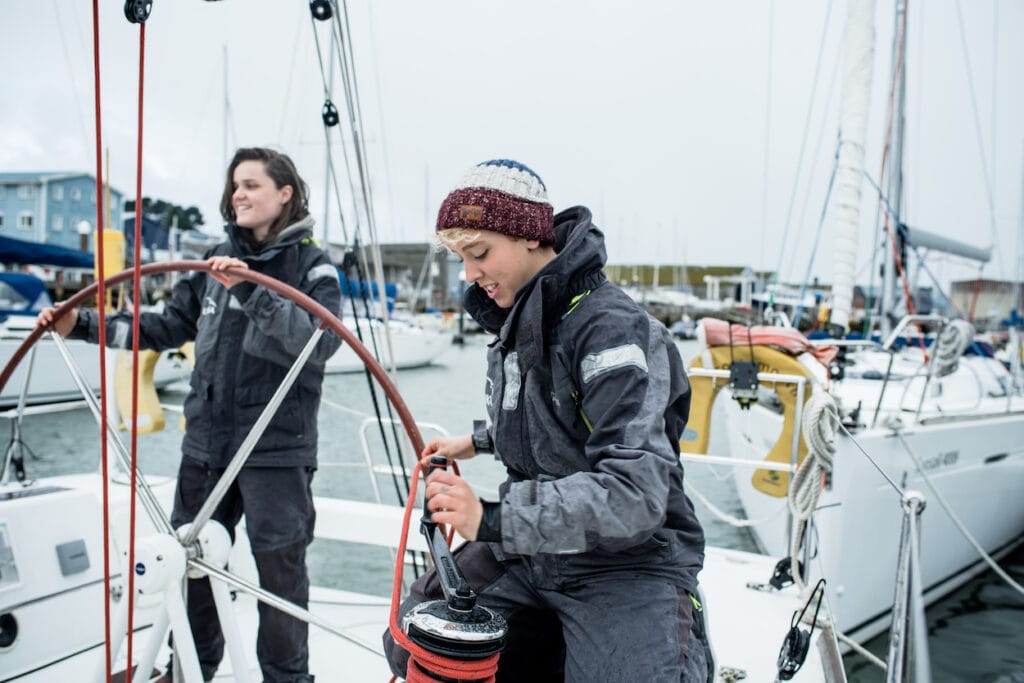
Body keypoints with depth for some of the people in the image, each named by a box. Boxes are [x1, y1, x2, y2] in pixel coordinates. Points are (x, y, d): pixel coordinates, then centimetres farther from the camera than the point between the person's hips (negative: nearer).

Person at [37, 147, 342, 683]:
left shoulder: (313, 266, -6)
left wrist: (250, 292, -31)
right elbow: (166, 328, 14)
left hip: (277, 448, -5)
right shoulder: (219, 259, 9)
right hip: (206, 441, 5)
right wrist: (82, 325, 9)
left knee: (279, 566, 3)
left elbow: (321, 341, -23)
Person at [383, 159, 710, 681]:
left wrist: (494, 520, -35)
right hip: (529, 548, 8)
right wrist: (479, 440, 26)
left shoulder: (612, 328, -21)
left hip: (628, 560, -7)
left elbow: (635, 493, -31)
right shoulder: (516, 321, 7)